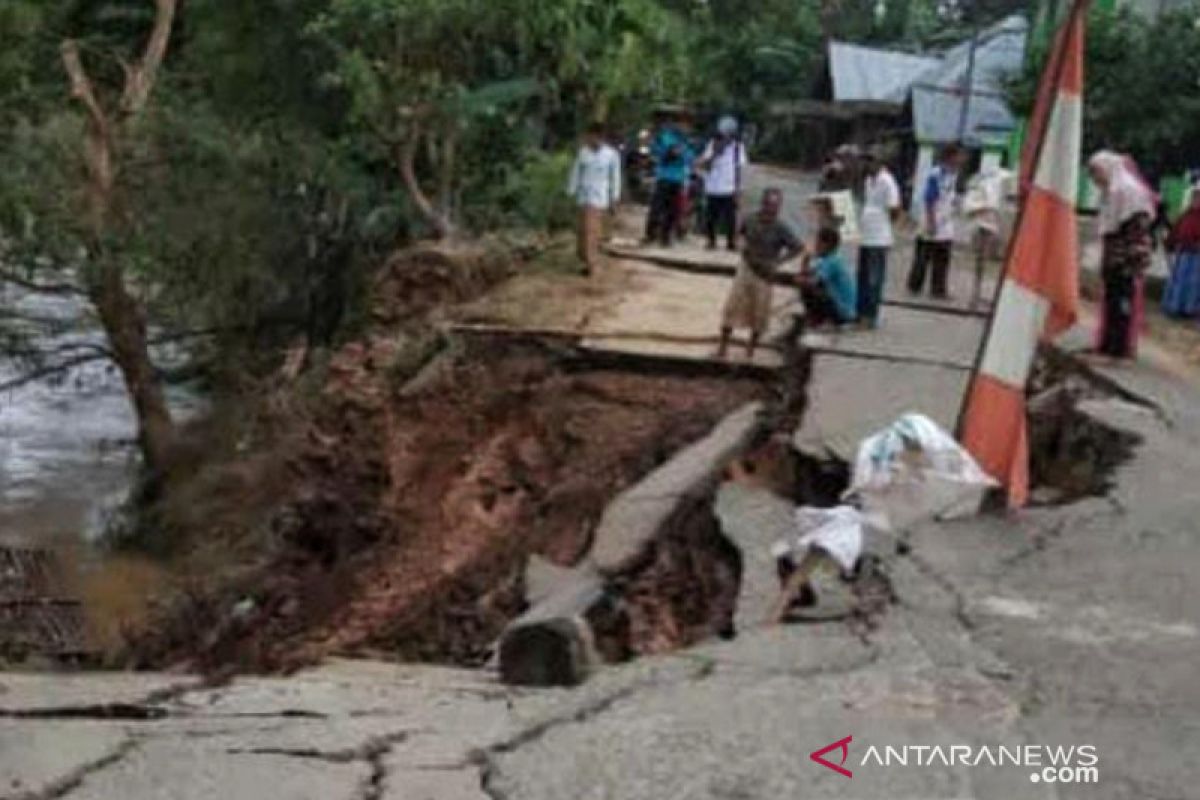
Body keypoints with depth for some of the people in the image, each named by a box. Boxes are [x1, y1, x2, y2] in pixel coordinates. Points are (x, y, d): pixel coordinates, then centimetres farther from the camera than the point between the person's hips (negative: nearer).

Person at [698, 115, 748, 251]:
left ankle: (731, 242, 9)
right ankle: (711, 241, 20)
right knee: (711, 217, 5)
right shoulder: (713, 145, 2)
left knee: (730, 217, -3)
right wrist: (714, 154, -16)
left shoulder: (738, 146, 2)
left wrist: (738, 187, -2)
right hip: (713, 189, 1)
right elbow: (704, 165, -2)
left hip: (729, 190, -1)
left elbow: (740, 167, 3)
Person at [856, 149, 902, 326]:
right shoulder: (868, 180, 13)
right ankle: (861, 312, 23)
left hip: (879, 239, -9)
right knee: (863, 277, 14)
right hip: (865, 236, 9)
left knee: (874, 279, -2)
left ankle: (871, 315, 4)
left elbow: (894, 211, -14)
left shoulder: (887, 182, -13)